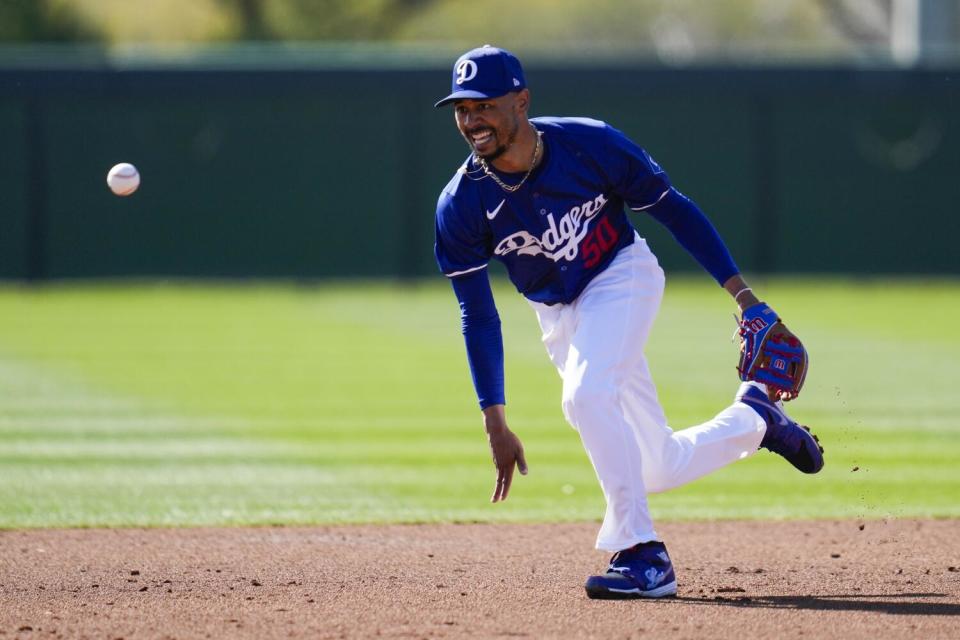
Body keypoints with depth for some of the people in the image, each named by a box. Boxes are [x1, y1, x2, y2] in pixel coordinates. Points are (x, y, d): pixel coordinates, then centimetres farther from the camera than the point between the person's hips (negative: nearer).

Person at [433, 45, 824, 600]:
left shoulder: (589, 145, -23)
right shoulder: (461, 205, -17)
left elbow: (673, 208, -11)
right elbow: (478, 316, -12)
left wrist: (741, 292, -13)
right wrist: (496, 425, -15)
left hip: (622, 276, -4)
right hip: (561, 316, 4)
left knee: (586, 394, -32)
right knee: (660, 469, 6)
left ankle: (643, 557, -27)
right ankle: (753, 418, 34)